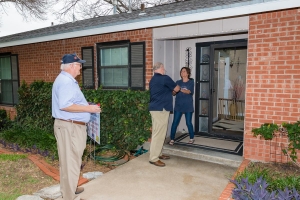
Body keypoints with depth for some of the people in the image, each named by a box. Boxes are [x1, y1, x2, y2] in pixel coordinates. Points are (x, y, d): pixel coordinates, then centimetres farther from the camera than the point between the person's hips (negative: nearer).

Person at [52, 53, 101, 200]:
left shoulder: (68, 80, 16)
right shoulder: (65, 81, -18)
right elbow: (64, 105, -28)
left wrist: (86, 106, 15)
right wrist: (88, 108, -22)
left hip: (73, 125, 11)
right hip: (69, 126, -11)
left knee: (71, 159, 21)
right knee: (70, 161, -1)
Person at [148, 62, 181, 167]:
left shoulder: (153, 80, 16)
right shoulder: (165, 78, -10)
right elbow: (176, 89, 1)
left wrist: (170, 89, 29)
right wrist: (178, 87, 22)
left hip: (155, 108, 10)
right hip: (161, 109, -10)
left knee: (157, 132, 15)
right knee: (159, 133, -7)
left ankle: (158, 154, 24)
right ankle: (153, 158, -3)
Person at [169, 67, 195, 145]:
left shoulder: (191, 82, 1)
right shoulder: (178, 82, 7)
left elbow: (189, 92, -15)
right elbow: (173, 93, 0)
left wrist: (180, 89, -31)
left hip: (188, 106, -2)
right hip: (178, 106, 2)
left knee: (188, 122, 5)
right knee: (175, 122, -3)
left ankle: (192, 138, 24)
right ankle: (172, 139, 5)